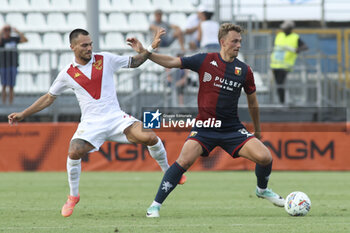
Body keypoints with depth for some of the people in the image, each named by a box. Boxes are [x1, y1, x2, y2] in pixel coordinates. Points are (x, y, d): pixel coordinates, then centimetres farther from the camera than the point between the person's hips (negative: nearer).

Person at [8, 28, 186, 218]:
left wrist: (148, 50, -4)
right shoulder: (67, 74, 4)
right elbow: (49, 97, 16)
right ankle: (73, 196, -1)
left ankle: (167, 171, 8)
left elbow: (133, 63, 16)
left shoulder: (105, 59, 4)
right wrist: (23, 114, 13)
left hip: (116, 117, 1)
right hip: (90, 123, 0)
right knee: (74, 152, -26)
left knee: (149, 137, -20)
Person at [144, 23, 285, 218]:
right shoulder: (205, 61, -3)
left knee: (265, 157, -12)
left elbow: (252, 103, 14)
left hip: (232, 129, 2)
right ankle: (156, 205, -12)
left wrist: (257, 130, 22)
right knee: (185, 160, -23)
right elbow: (172, 62, -2)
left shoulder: (244, 70, 2)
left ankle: (262, 189, 23)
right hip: (204, 127, -2)